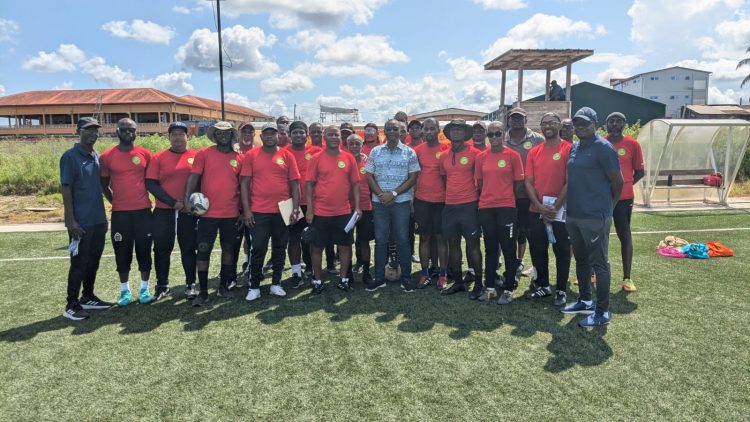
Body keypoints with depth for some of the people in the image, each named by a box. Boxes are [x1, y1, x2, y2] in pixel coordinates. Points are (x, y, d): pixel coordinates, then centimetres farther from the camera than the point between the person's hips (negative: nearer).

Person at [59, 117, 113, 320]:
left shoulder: (98, 157, 12)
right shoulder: (70, 156, -9)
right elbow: (65, 189, -12)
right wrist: (71, 220, -17)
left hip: (98, 220, 7)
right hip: (81, 222, -7)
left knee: (94, 260, 14)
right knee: (79, 263, -1)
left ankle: (88, 297, 26)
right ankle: (72, 304, 10)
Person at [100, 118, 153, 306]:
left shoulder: (145, 154, 2)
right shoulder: (107, 156, -1)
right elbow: (104, 184, 9)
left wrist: (145, 198, 9)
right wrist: (115, 201, 5)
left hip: (143, 210, 1)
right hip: (120, 213, 0)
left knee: (144, 250, 6)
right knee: (122, 252, 6)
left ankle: (144, 288, 18)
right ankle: (125, 290, 19)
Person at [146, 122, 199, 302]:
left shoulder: (196, 156, 1)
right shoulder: (158, 157, 2)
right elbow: (151, 184, -3)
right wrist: (173, 202, -11)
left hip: (189, 212, -1)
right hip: (163, 211, 1)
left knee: (189, 248, 7)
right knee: (162, 249, 8)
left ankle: (191, 285, 18)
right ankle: (162, 285, 22)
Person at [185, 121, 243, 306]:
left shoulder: (239, 158, 4)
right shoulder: (204, 154, 0)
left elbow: (242, 186, 8)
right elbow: (193, 177, -4)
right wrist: (188, 199, -18)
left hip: (231, 214, 2)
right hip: (208, 212, -2)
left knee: (229, 249, 12)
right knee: (203, 250, -1)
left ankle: (224, 285, 28)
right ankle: (203, 291, 8)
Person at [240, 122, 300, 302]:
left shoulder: (287, 155, 4)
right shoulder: (251, 155, 2)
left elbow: (294, 184, 3)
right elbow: (244, 183, 0)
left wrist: (295, 209, -4)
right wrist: (246, 210, -6)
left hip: (282, 211, 2)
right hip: (258, 212, -1)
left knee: (280, 248, 10)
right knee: (258, 249, 2)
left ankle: (276, 284, 23)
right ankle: (254, 287, 13)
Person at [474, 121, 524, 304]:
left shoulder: (513, 155, -3)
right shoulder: (481, 157, 5)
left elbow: (519, 182, 1)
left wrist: (506, 197, 4)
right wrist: (490, 196, 6)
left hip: (506, 207, -3)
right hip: (486, 208, 3)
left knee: (508, 249, 3)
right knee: (490, 249, 12)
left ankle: (508, 289, 13)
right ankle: (489, 287, 21)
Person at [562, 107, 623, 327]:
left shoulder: (603, 147, -12)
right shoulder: (574, 148, 12)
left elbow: (618, 182, -10)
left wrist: (607, 205, 3)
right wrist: (572, 205, 15)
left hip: (595, 217, -8)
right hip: (574, 215, 8)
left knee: (599, 263, 0)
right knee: (581, 260, 18)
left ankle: (602, 311, 10)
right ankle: (585, 301, 33)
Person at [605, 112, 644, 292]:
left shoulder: (632, 144, -1)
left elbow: (639, 172, 5)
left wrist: (625, 184, -3)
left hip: (623, 197, -2)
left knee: (625, 235, 3)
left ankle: (627, 278, 9)